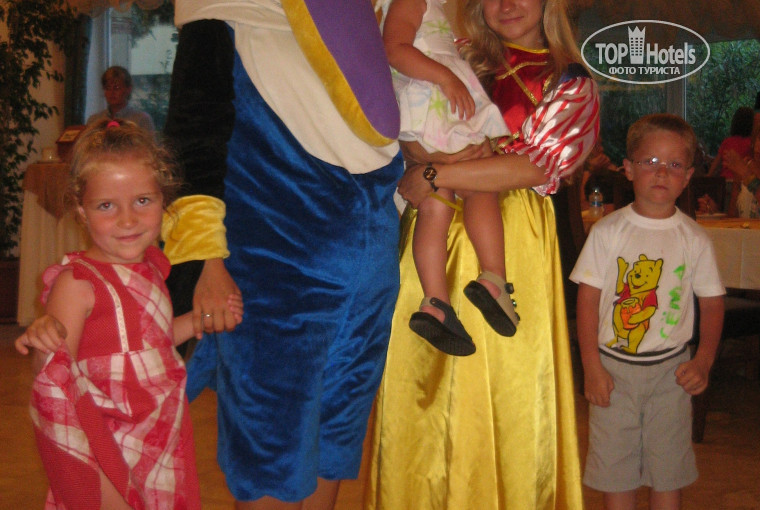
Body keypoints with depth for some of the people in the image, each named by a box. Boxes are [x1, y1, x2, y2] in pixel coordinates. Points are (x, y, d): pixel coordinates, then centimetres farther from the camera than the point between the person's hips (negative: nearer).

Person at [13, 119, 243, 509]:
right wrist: (44, 339, -39)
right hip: (104, 446, -7)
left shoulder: (151, 265, 4)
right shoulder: (76, 282, -18)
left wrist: (200, 319, 8)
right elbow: (53, 376, -20)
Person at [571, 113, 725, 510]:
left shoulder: (694, 239, -1)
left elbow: (712, 302, 6)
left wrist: (703, 361, -5)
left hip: (671, 371, 1)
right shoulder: (608, 232, -5)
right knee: (614, 469, 7)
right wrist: (592, 368, -10)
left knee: (668, 470, 9)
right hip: (614, 368, -1)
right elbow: (588, 299, -5)